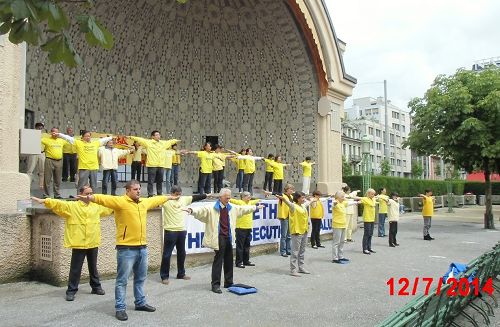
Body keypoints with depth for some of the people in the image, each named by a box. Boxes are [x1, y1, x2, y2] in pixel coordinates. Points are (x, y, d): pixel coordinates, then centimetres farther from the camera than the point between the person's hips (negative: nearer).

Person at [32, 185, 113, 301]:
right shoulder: (71, 206, -4)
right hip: (79, 244, -4)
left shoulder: (96, 206, 9)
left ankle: (96, 287, 32)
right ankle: (71, 291, 13)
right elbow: (58, 204, -15)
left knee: (93, 267, 18)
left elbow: (108, 207, 21)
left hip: (93, 243, 4)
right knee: (75, 269, 1)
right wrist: (44, 201, -29)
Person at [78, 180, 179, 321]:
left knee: (140, 278, 19)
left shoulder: (144, 202, 11)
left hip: (142, 247, 7)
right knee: (122, 280, 2)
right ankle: (120, 308, 12)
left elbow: (156, 199, 29)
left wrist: (169, 197, 44)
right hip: (126, 248, -7)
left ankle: (140, 303, 34)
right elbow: (106, 198, -28)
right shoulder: (120, 201, -11)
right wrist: (91, 197, -47)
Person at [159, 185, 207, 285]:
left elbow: (196, 197, 8)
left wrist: (207, 195, 4)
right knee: (167, 254, 2)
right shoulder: (166, 200, -8)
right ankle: (164, 276, 12)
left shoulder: (184, 199, 6)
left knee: (181, 253, 16)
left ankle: (181, 274, 31)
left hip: (182, 231, 6)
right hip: (170, 231, -5)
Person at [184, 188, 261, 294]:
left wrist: (256, 207, 35)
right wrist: (192, 210, -43)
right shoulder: (211, 209, -9)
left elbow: (244, 209, 25)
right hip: (219, 238, -7)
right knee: (218, 261, -4)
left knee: (229, 260, 14)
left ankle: (228, 283, 27)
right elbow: (201, 211, -23)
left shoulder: (233, 208, 11)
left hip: (228, 237, 7)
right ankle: (215, 285, 4)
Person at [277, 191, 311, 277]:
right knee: (295, 252, -5)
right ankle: (293, 270, -1)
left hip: (304, 231, 8)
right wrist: (282, 198, -53)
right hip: (297, 232, -8)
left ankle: (301, 267, 27)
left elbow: (308, 202, 35)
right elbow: (288, 202, -33)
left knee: (302, 252, 16)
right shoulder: (293, 206, -12)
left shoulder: (303, 206, 12)